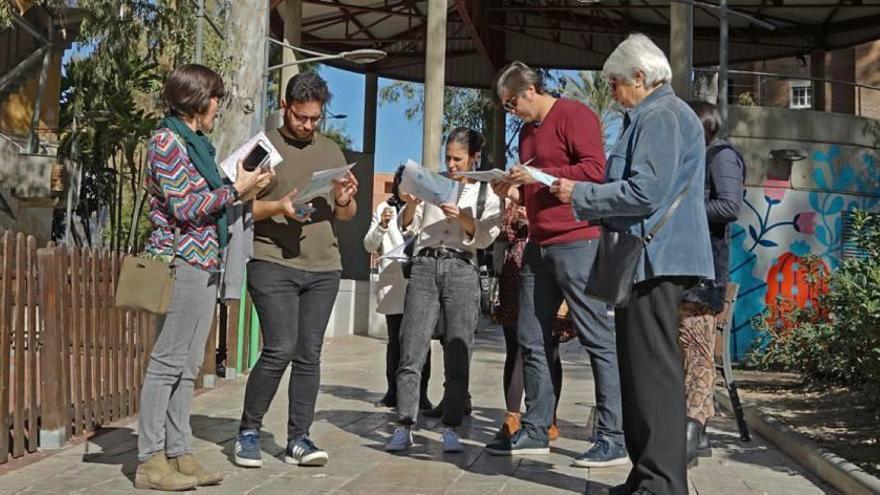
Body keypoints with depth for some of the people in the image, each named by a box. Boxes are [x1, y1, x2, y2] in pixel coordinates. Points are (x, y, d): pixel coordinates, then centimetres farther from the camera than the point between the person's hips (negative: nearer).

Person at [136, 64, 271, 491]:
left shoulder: (195, 142, 18)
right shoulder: (167, 140, -8)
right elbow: (184, 208, -14)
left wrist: (240, 190, 12)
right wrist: (234, 190, -9)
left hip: (204, 262, 9)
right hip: (182, 260, -9)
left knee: (187, 366, 9)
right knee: (168, 362, -6)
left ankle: (178, 454, 14)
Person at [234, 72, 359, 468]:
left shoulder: (331, 150, 17)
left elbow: (347, 215, 19)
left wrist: (344, 200, -4)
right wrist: (278, 207, -18)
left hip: (324, 266, 4)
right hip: (273, 262, -4)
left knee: (309, 355, 4)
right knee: (280, 349, -10)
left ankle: (298, 439, 11)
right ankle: (249, 430, 9)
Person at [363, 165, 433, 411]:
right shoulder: (384, 208, 12)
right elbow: (369, 245, 8)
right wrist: (381, 225, -9)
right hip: (393, 284, 1)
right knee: (395, 340, 5)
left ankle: (421, 393, -2)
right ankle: (393, 392, 10)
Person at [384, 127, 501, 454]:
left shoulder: (486, 191, 12)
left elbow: (485, 237, 1)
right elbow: (408, 226, 13)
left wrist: (461, 218, -15)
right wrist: (411, 204, -6)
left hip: (461, 269, -1)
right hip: (425, 265, 1)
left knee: (458, 354, -2)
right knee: (411, 351, -6)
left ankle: (450, 428, 5)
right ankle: (404, 427, -2)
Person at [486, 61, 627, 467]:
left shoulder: (574, 115, -6)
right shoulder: (528, 130, 21)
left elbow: (595, 169, -16)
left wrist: (540, 175, -16)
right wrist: (515, 191, 9)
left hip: (576, 243, -9)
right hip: (538, 246, 9)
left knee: (597, 340, -4)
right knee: (532, 340, 9)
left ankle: (614, 439, 0)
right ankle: (535, 432, 17)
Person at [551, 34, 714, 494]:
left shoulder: (661, 116, -11)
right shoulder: (655, 115, 23)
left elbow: (644, 192, -20)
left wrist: (580, 194, -9)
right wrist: (586, 196, 16)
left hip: (655, 259, -11)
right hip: (648, 259, 11)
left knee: (653, 370, -8)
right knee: (641, 368, 13)